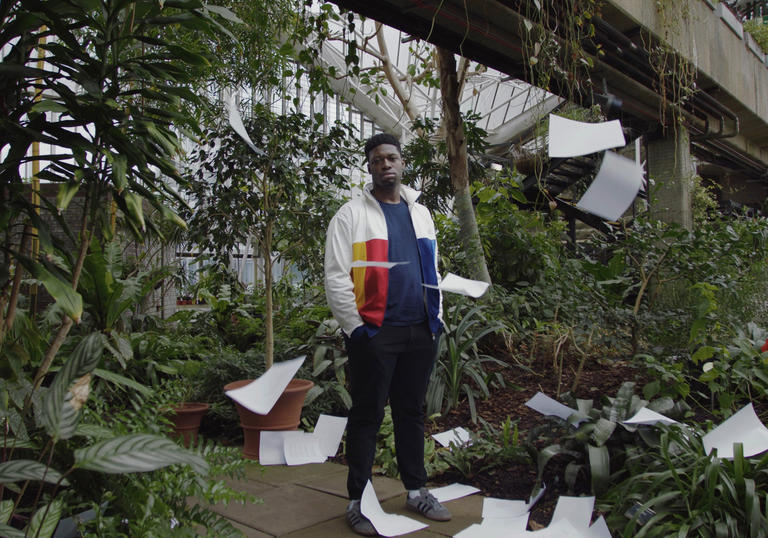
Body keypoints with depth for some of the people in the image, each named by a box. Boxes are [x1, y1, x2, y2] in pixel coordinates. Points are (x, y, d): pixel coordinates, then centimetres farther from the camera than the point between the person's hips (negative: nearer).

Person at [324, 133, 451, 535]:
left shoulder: (420, 213, 15)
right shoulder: (351, 215, -2)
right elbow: (336, 278, -7)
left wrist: (436, 319, 12)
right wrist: (355, 327, -11)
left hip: (420, 332, 5)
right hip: (375, 333, -5)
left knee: (412, 412, 15)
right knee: (367, 416, 4)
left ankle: (416, 491, 29)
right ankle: (357, 501, 17)